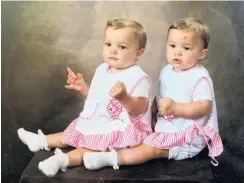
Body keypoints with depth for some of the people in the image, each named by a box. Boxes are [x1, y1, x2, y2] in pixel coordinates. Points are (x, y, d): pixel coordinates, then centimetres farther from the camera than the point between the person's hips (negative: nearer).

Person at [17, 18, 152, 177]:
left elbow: (139, 110, -28)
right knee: (73, 133, 19)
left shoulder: (138, 78, -21)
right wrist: (83, 88, 5)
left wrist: (124, 97, -45)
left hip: (121, 129, -8)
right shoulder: (102, 70, 4)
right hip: (98, 123, 9)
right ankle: (42, 141, 30)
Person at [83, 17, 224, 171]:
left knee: (150, 148, -22)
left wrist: (175, 108, -34)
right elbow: (159, 97, 15)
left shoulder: (200, 77, -19)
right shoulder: (167, 71, 5)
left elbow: (204, 107, -26)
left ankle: (111, 158, -23)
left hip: (186, 136, -9)